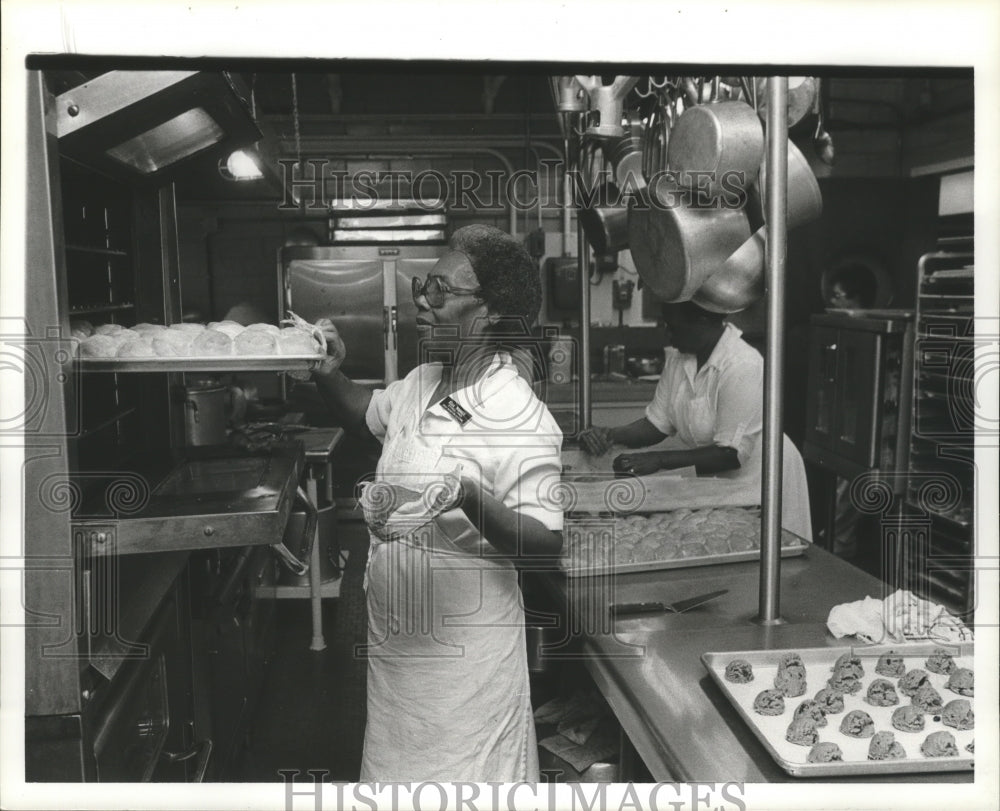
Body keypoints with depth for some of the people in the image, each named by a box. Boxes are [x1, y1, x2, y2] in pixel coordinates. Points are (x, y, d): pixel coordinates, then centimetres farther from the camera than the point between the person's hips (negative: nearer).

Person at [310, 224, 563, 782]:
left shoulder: (522, 420, -21)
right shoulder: (421, 383, 4)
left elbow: (547, 546, -22)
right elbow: (368, 413, 24)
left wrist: (470, 497, -37)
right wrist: (330, 376, 4)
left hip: (464, 655, -8)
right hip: (395, 642, 8)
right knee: (397, 781, 23)